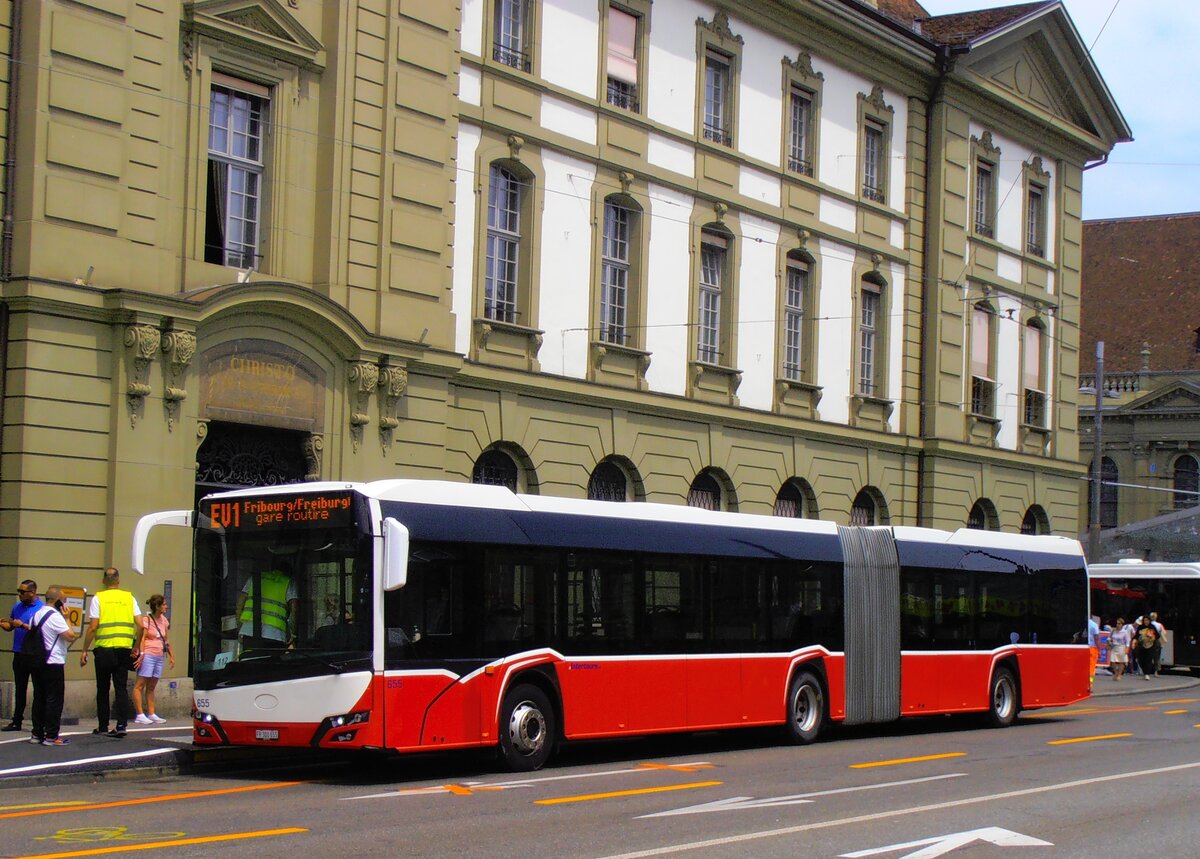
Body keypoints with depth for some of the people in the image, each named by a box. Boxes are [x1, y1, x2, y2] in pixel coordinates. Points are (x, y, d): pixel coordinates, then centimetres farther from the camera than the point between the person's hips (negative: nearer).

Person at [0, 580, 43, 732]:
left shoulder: (41, 608, -9)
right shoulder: (17, 607, 11)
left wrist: (23, 625, -23)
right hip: (19, 654, 6)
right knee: (19, 689, 12)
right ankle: (17, 721, 19)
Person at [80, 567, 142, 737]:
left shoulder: (98, 598, -2)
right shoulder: (129, 598, 6)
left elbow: (92, 627, -7)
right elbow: (140, 625, 0)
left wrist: (84, 650, -1)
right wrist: (136, 647, 12)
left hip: (103, 649, -2)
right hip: (124, 649, 2)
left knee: (103, 689, 9)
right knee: (121, 688, 5)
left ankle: (103, 726, 13)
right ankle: (121, 725, -6)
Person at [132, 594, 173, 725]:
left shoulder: (163, 620, 14)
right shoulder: (146, 619, -7)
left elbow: (166, 639, 21)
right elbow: (142, 637, -13)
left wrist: (171, 655, 19)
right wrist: (141, 654, -24)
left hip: (159, 656, 8)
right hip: (148, 655, -8)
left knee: (151, 687, 11)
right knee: (139, 685, -6)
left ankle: (151, 714, 13)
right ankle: (140, 715, -9)